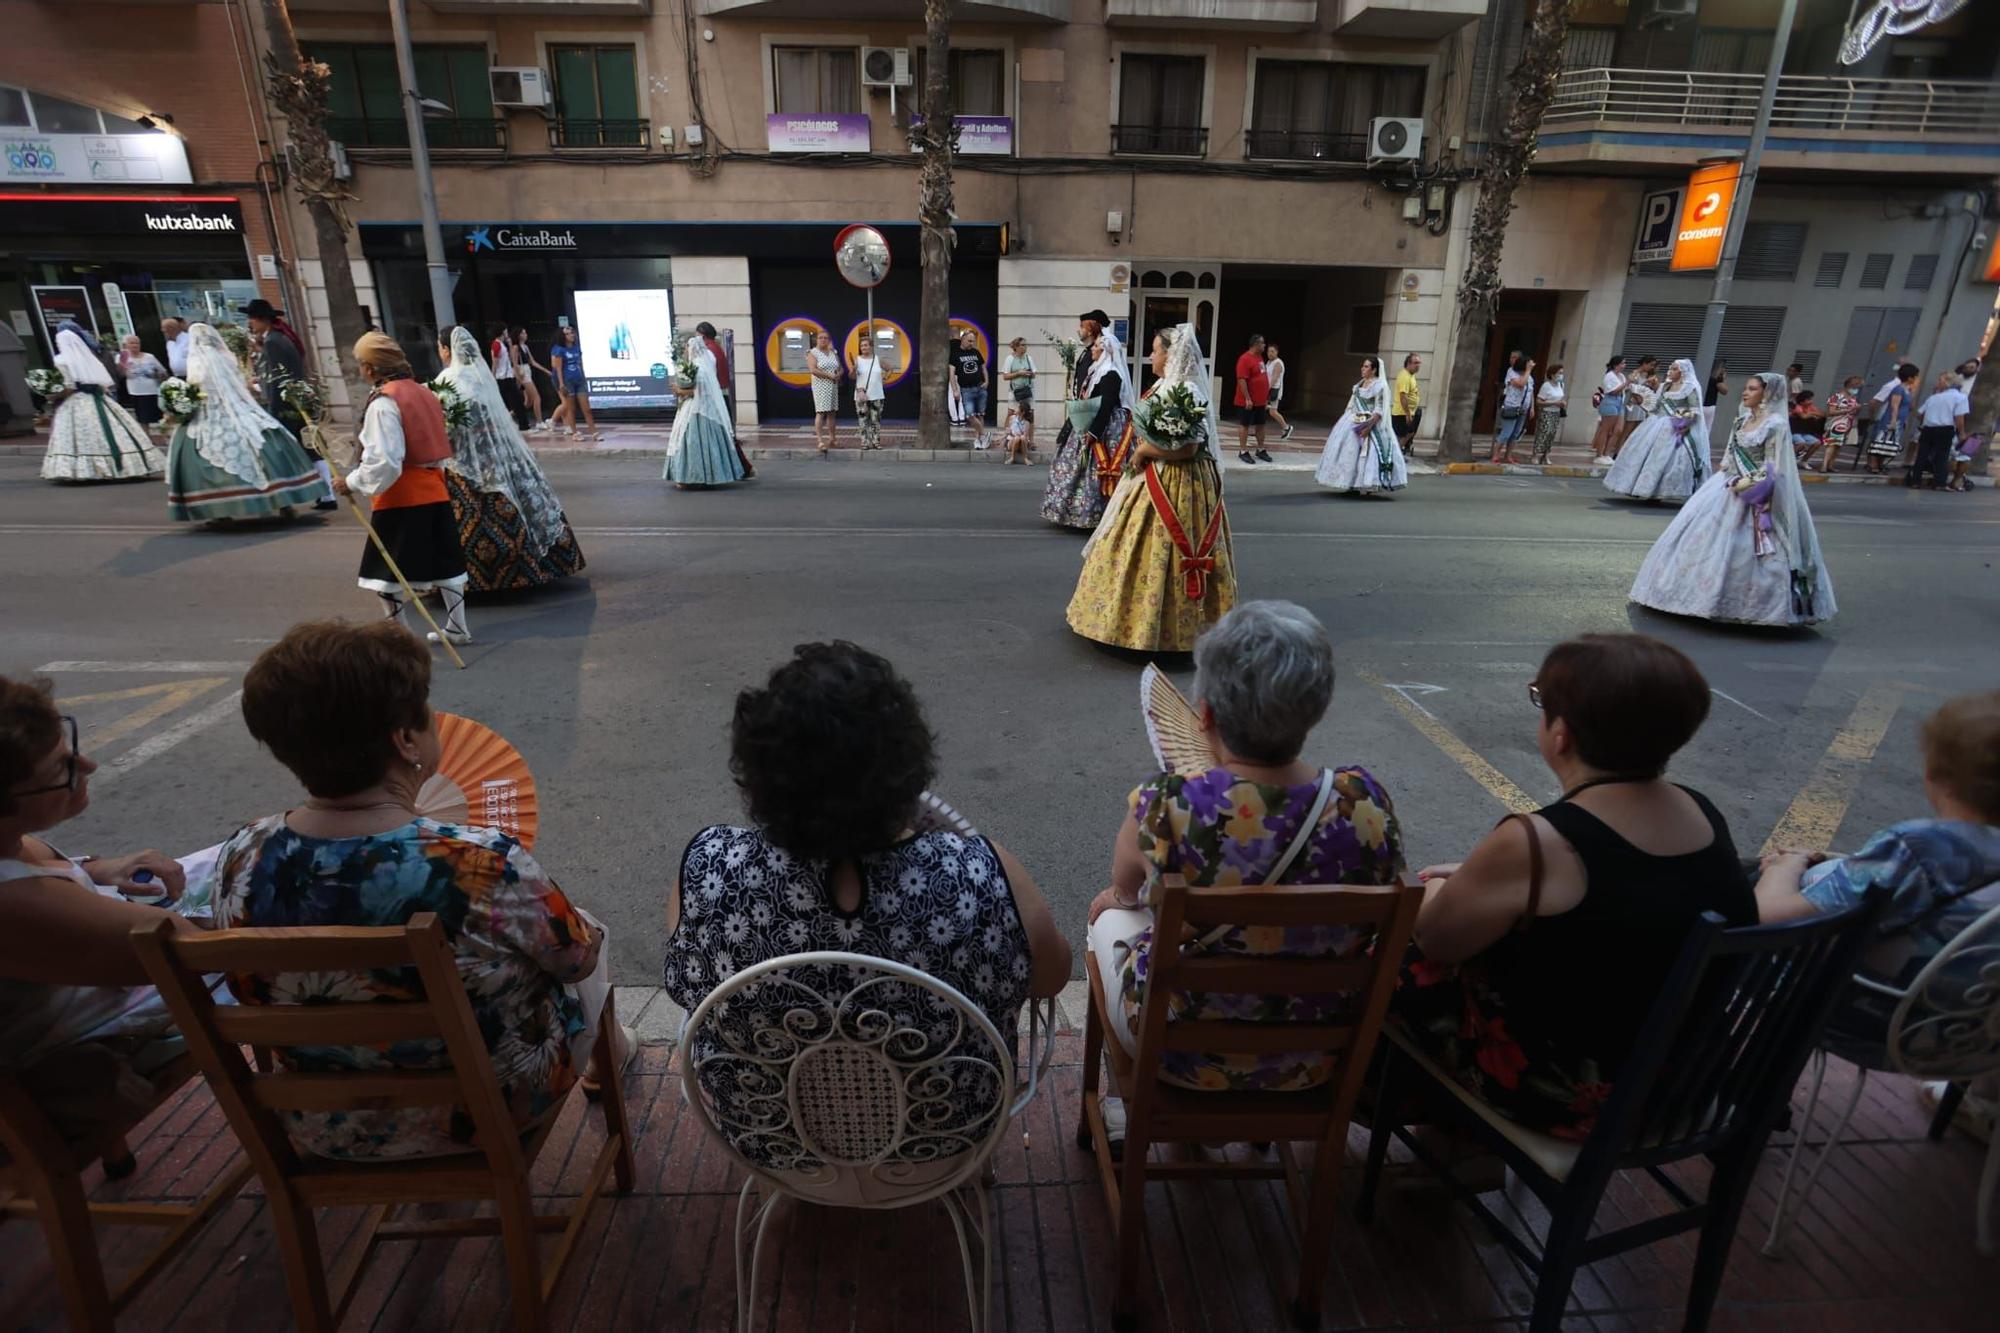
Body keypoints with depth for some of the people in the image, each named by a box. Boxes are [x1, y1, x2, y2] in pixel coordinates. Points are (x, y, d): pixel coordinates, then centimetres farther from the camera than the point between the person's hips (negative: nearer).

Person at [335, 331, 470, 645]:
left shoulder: (383, 402, -15)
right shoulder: (424, 393, 8)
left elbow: (384, 462, -20)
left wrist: (352, 483, -9)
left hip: (400, 499, -8)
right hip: (435, 490, 8)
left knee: (384, 575, 4)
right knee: (443, 563, 13)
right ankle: (457, 627, 19)